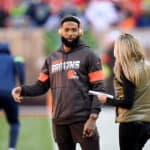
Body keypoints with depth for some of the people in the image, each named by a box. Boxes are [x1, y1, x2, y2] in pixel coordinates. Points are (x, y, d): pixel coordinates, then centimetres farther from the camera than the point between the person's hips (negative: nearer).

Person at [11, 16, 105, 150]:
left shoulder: (88, 55, 0)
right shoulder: (52, 58, 14)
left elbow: (98, 89, -6)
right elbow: (41, 86, 13)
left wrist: (93, 118, -16)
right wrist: (22, 90, -8)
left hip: (82, 119, -5)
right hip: (59, 121, 5)